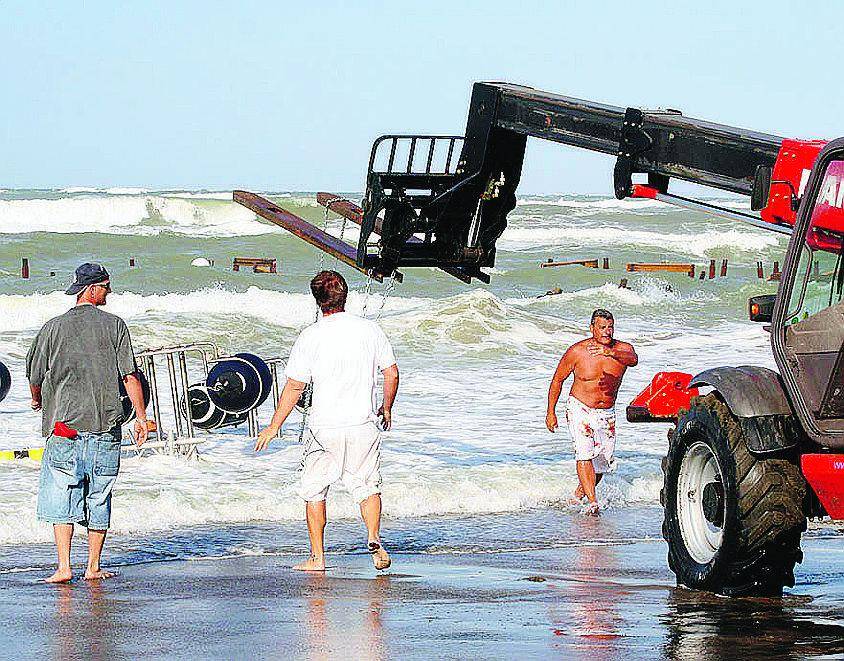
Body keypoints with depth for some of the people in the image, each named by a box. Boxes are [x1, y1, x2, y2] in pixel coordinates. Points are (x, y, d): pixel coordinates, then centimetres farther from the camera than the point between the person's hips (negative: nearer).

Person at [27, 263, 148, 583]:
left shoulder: (53, 328, 1)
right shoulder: (114, 325, -1)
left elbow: (35, 377, 7)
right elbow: (130, 376, -4)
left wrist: (37, 401, 29)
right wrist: (141, 417, 3)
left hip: (65, 425, 0)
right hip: (106, 425, 1)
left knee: (61, 495, 2)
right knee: (99, 497, 9)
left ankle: (64, 567, -7)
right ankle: (93, 567, 13)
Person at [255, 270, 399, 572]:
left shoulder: (310, 337, -8)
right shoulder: (370, 330, -1)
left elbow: (294, 387, -6)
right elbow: (392, 373, 4)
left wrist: (274, 427, 4)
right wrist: (386, 409, 22)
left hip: (324, 428, -2)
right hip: (363, 425, 2)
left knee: (314, 490, 12)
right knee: (368, 486, 16)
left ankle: (318, 557, 11)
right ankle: (375, 539, -6)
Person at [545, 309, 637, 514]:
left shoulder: (622, 349, -9)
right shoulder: (577, 351, -12)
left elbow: (633, 359, -35)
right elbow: (558, 379, 0)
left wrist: (610, 352, -55)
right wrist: (551, 412, 1)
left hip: (606, 414, 3)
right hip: (580, 410, -3)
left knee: (602, 462, 10)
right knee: (584, 453, -22)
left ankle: (579, 493, 35)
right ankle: (592, 502, -27)